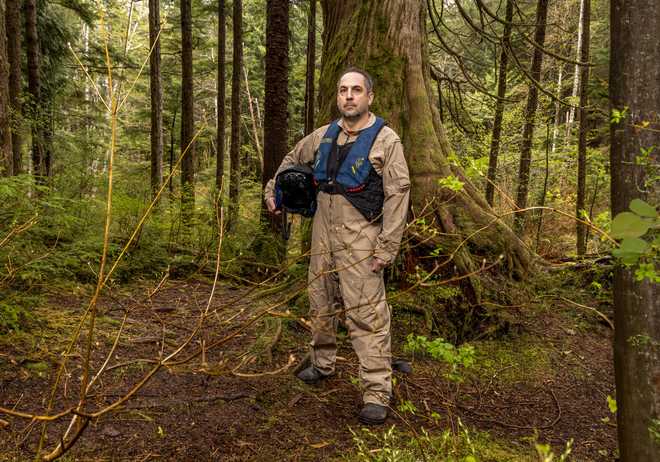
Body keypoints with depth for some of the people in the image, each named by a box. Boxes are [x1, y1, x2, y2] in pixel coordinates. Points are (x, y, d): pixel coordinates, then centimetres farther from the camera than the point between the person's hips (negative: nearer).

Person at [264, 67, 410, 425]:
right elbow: (293, 160, 28)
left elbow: (398, 195, -13)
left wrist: (387, 247, -17)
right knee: (321, 304, 18)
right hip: (323, 234, 6)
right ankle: (322, 364, 38)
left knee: (366, 314, -8)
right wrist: (273, 190, 23)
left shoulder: (385, 140, -9)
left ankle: (377, 393, -2)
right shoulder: (324, 136, 9)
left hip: (359, 239, -6)